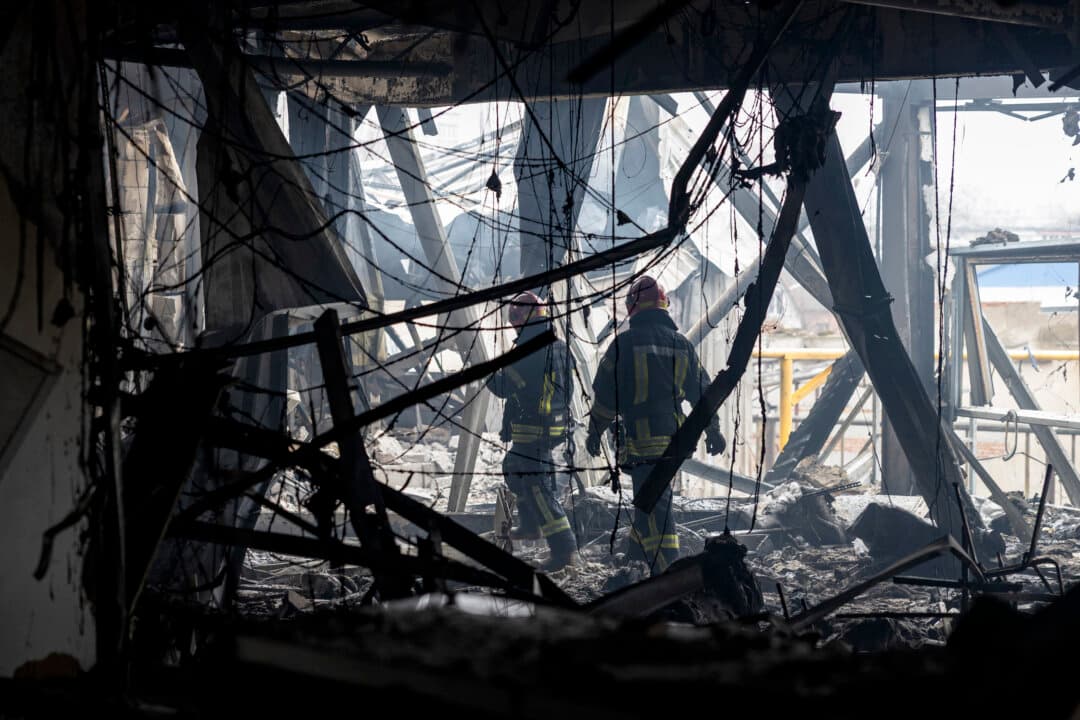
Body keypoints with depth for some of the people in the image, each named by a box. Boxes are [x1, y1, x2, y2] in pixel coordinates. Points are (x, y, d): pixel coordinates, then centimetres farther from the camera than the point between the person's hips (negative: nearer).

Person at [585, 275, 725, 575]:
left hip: (640, 439, -6)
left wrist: (595, 432, 8)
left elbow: (605, 393, -5)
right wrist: (713, 430, 26)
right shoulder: (681, 343, 9)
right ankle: (638, 556, 32)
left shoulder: (624, 342, -7)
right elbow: (702, 390, 15)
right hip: (674, 436, 6)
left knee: (654, 508, -9)